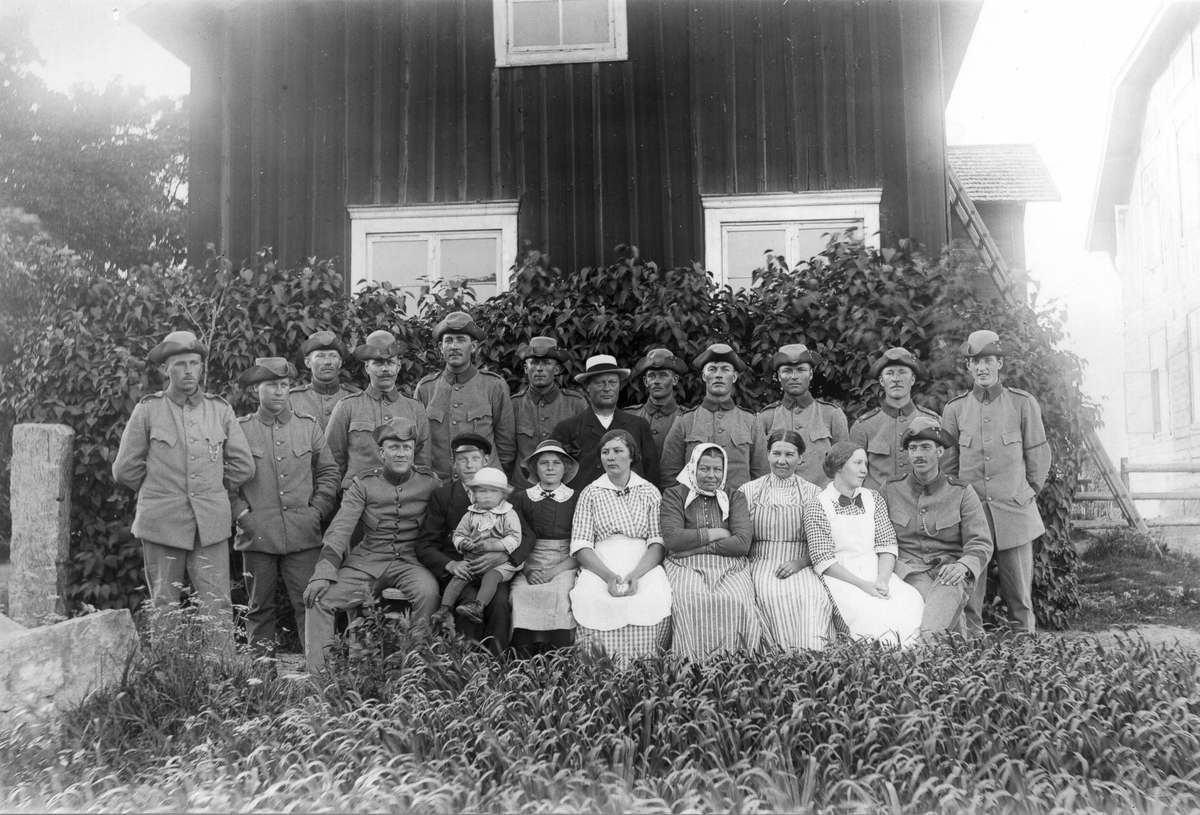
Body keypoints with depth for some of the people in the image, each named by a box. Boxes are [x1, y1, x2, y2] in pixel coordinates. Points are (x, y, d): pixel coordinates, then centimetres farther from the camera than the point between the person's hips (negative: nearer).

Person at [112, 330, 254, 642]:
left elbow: (243, 466, 10)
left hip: (211, 526, 1)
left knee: (218, 609, -3)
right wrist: (160, 492, 11)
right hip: (161, 525, -1)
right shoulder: (147, 410, 0)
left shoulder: (220, 409, 5)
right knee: (164, 611, 8)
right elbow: (125, 469, 5)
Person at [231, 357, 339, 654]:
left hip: (303, 535, 1)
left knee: (309, 603, -1)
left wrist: (316, 511, 1)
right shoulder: (239, 429, 4)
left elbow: (328, 472, 10)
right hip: (257, 536, 0)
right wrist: (242, 514, -4)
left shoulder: (308, 426, 8)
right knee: (260, 607, 9)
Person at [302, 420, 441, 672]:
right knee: (319, 597, -17)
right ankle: (318, 673, -6)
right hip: (366, 563, 2)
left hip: (411, 562, -1)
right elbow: (340, 529, -4)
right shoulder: (363, 485, 4)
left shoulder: (429, 481, 4)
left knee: (428, 591, -34)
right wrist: (323, 573, -17)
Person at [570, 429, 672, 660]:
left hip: (643, 565, 0)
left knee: (653, 602, -30)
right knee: (591, 602, -31)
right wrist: (608, 576, -16)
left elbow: (658, 543, 2)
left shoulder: (649, 492, 11)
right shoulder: (590, 493, 11)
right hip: (599, 566, 0)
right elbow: (580, 546, 1)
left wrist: (636, 575, -17)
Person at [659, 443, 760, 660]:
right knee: (690, 601, -33)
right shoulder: (674, 495, 11)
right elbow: (671, 538, -6)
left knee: (736, 601, -31)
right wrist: (714, 534, -3)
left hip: (730, 566, 1)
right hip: (686, 566, -1)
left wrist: (698, 546, -7)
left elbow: (742, 543, -1)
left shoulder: (735, 498, 15)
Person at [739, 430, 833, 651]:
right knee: (772, 595, -33)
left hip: (801, 565, 0)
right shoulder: (748, 491, 11)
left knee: (816, 596, -32)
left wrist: (800, 562, -10)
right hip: (762, 563, 0)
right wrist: (745, 566, -7)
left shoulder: (812, 492, 10)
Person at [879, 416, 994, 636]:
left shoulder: (962, 492, 6)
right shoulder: (890, 489, 9)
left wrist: (963, 566, -20)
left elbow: (980, 544, 2)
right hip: (908, 570, 1)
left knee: (946, 592, -37)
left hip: (949, 571, -1)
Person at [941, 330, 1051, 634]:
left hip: (1015, 512, -1)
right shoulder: (954, 409, 3)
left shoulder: (1023, 404, 0)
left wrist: (1028, 494, 12)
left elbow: (1038, 455, 9)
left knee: (1020, 594, 5)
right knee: (968, 595, 2)